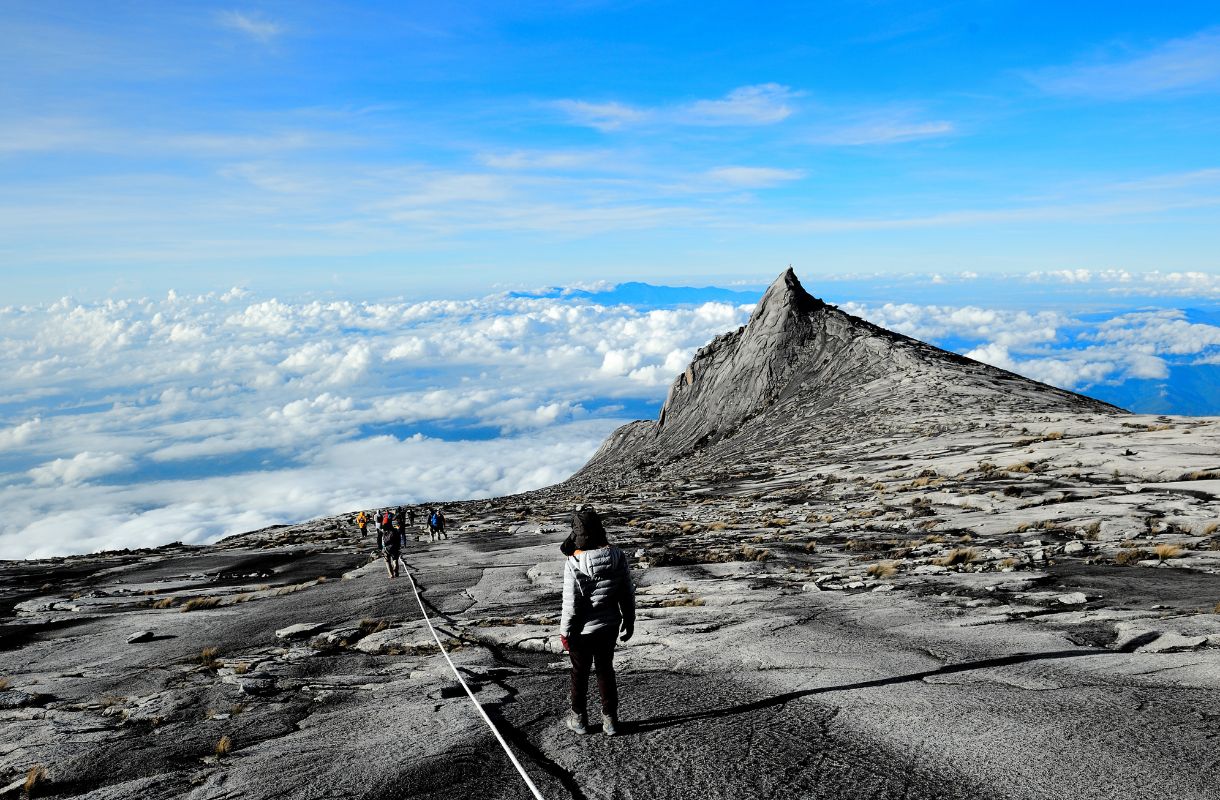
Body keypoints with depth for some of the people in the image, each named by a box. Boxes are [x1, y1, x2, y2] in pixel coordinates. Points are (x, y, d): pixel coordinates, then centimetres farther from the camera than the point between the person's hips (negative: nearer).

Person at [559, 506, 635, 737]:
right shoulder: (617, 556, -10)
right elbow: (628, 593, -1)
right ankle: (610, 720, 27)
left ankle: (579, 719, 31)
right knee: (606, 670, 19)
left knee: (580, 673, 16)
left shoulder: (574, 563, -25)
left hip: (583, 631, -4)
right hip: (610, 626, 4)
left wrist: (565, 632, -6)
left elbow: (570, 604, -19)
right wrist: (629, 620, 13)